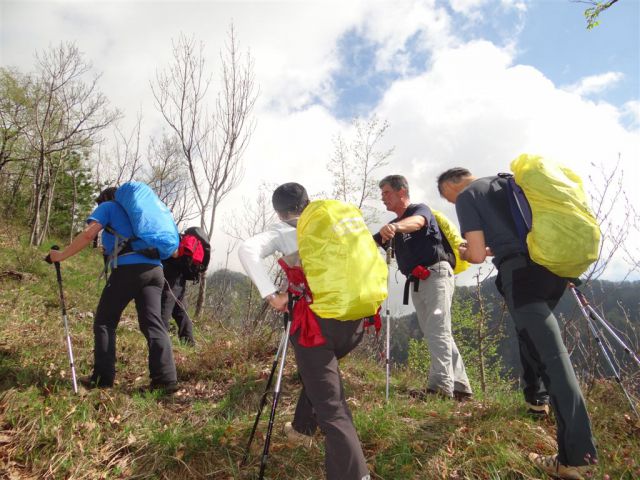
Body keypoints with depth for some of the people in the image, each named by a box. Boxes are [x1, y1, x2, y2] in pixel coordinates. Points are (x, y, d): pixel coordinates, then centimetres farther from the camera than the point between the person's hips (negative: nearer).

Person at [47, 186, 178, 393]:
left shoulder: (108, 206, 16)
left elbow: (88, 235, 1)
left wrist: (62, 255, 9)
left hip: (128, 269, -5)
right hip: (154, 269, 5)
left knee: (105, 321, 8)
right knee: (153, 323, 2)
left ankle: (103, 377, 6)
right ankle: (166, 379, -6)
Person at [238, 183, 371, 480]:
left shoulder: (281, 231, 8)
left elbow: (248, 250, -10)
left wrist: (271, 295, -12)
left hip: (314, 318, -5)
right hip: (354, 317, 5)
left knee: (330, 405, -1)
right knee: (319, 371, 32)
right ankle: (303, 429, 46)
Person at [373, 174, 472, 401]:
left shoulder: (420, 209, -1)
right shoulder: (392, 225, 22)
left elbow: (416, 222, -26)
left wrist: (395, 227, -47)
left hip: (436, 274, -8)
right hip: (417, 282, 8)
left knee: (437, 331, -15)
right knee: (435, 334, 7)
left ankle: (441, 386, -18)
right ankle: (460, 386, 13)